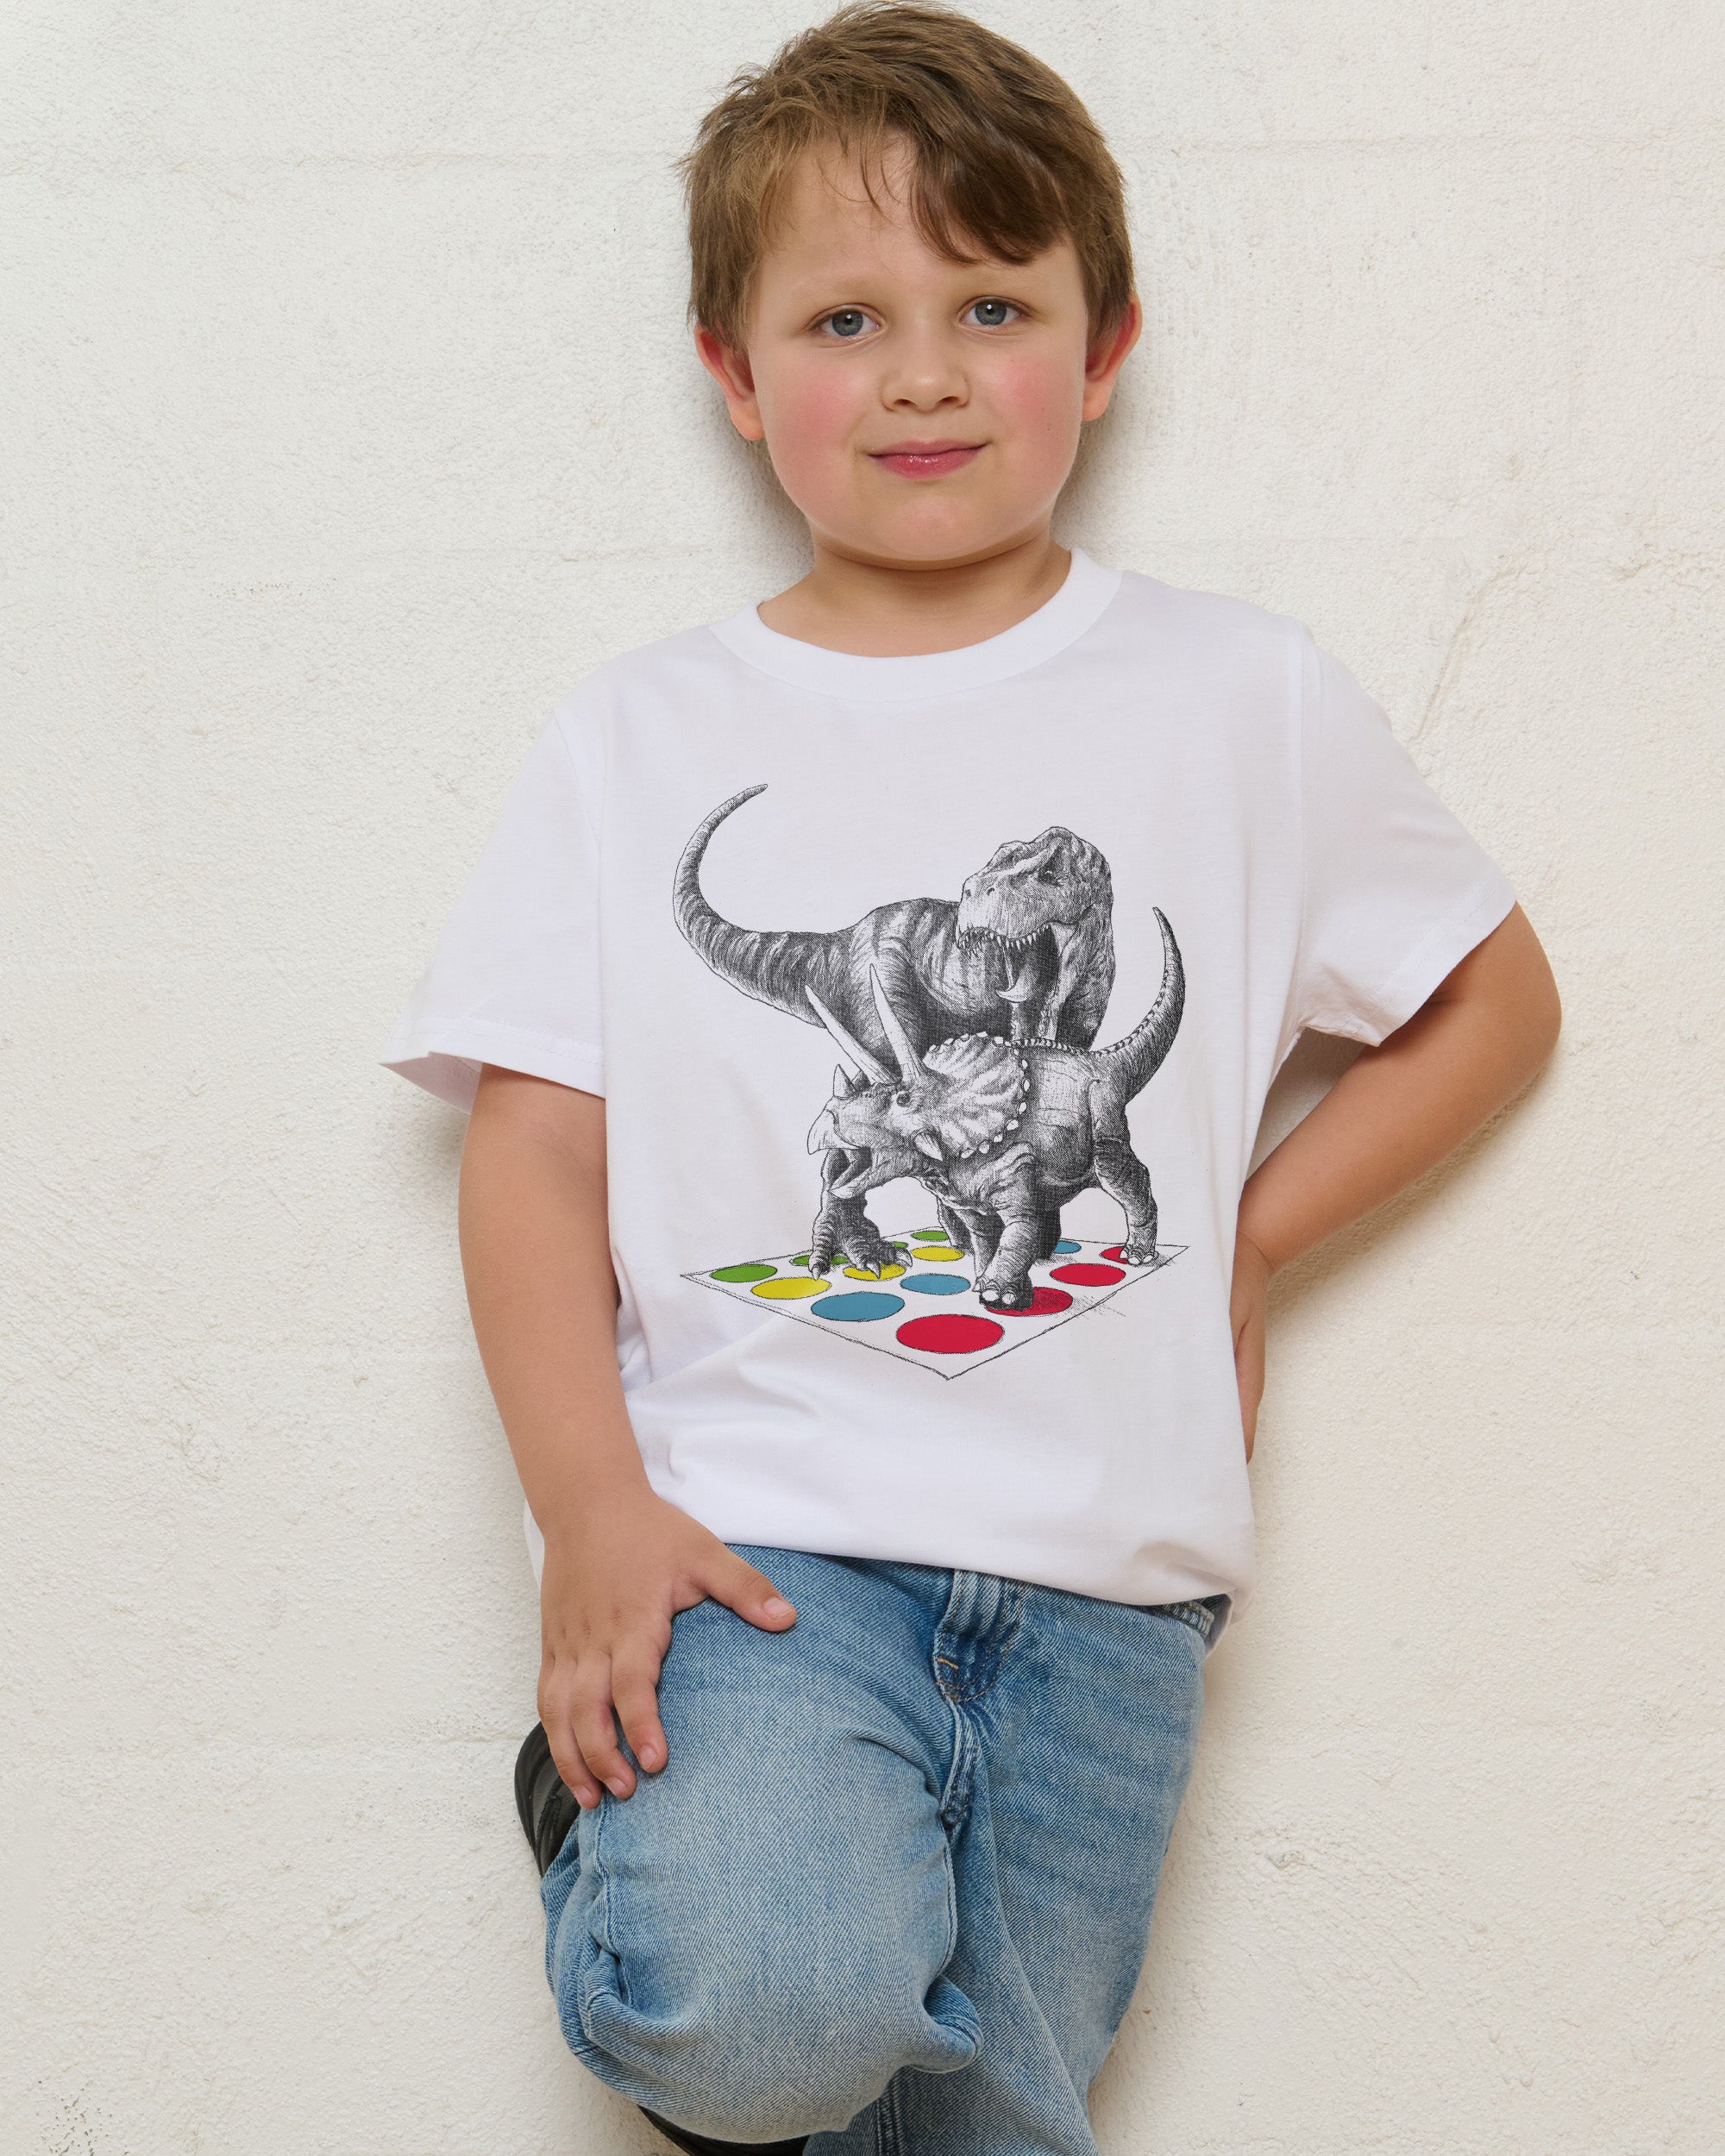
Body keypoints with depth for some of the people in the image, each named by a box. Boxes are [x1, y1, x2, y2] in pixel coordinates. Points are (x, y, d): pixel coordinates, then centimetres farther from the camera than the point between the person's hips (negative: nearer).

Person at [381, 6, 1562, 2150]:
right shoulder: (640, 738, 5)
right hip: (747, 1535, -2)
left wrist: (1248, 1232, 4)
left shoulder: (1247, 701, 6)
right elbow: (536, 1150, 1)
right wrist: (590, 1512, -12)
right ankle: (631, 1818, 7)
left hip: (1103, 1574, 2)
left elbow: (1496, 992, 16)